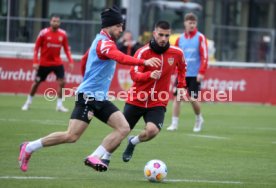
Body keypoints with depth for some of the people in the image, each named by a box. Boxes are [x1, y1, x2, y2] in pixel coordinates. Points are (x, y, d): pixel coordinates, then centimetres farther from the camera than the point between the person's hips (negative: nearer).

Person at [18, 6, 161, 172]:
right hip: (88, 96, -10)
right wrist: (143, 62, -43)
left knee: (124, 128, -6)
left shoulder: (103, 41, 17)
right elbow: (120, 58, -34)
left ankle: (95, 158, -8)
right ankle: (29, 148, 2)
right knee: (71, 136, -13)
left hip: (100, 98, 10)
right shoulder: (104, 42, -14)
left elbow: (85, 60, 32)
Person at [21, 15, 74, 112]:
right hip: (44, 63, -2)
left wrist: (70, 61, -5)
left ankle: (59, 105, 1)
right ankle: (28, 102, 26)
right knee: (36, 82, 7)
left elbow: (66, 49, 6)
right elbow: (36, 47, -6)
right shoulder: (44, 33, -11)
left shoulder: (63, 34, -2)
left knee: (62, 82, -11)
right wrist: (35, 62, -12)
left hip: (57, 62, 2)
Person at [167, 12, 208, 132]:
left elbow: (204, 56, -8)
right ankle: (174, 123, 2)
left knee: (193, 99, -5)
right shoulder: (180, 39, 8)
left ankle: (199, 119, 21)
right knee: (177, 97, -4)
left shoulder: (200, 37, -3)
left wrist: (201, 72, -16)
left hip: (195, 75, -3)